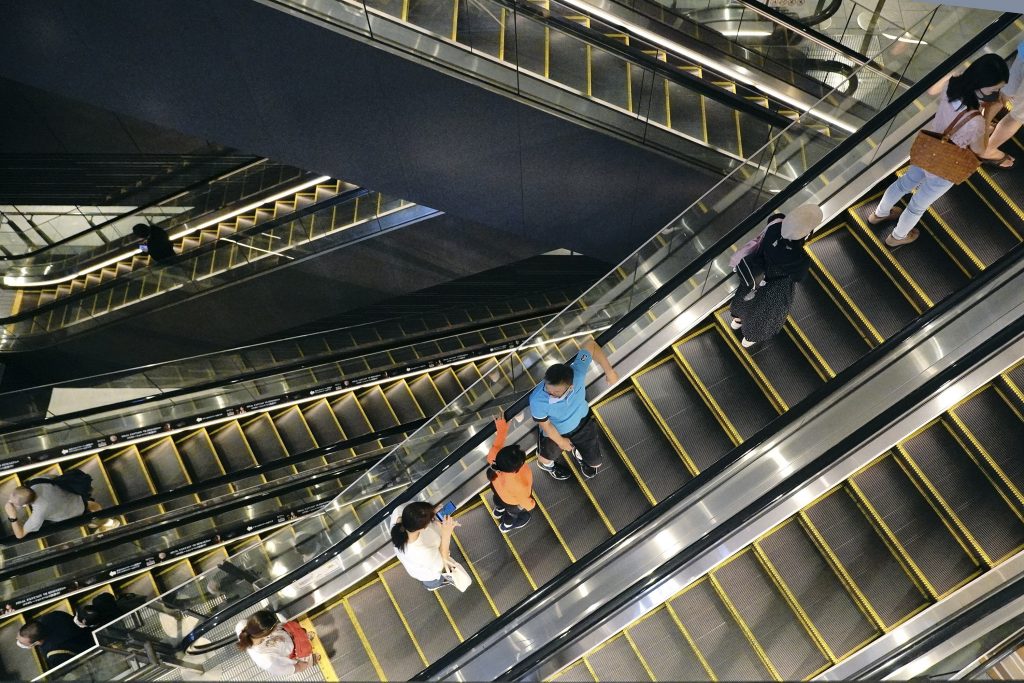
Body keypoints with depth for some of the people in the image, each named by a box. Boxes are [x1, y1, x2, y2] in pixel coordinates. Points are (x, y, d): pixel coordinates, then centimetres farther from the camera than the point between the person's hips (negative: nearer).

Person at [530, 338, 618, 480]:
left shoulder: (577, 372, -42)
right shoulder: (537, 400, -44)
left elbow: (590, 344, -25)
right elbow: (545, 425, -23)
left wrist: (609, 370, -22)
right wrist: (561, 441, -6)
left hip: (582, 422, 3)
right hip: (554, 432, -2)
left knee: (595, 463, 20)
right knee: (548, 455, 29)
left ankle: (578, 454, 57)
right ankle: (546, 464, 69)